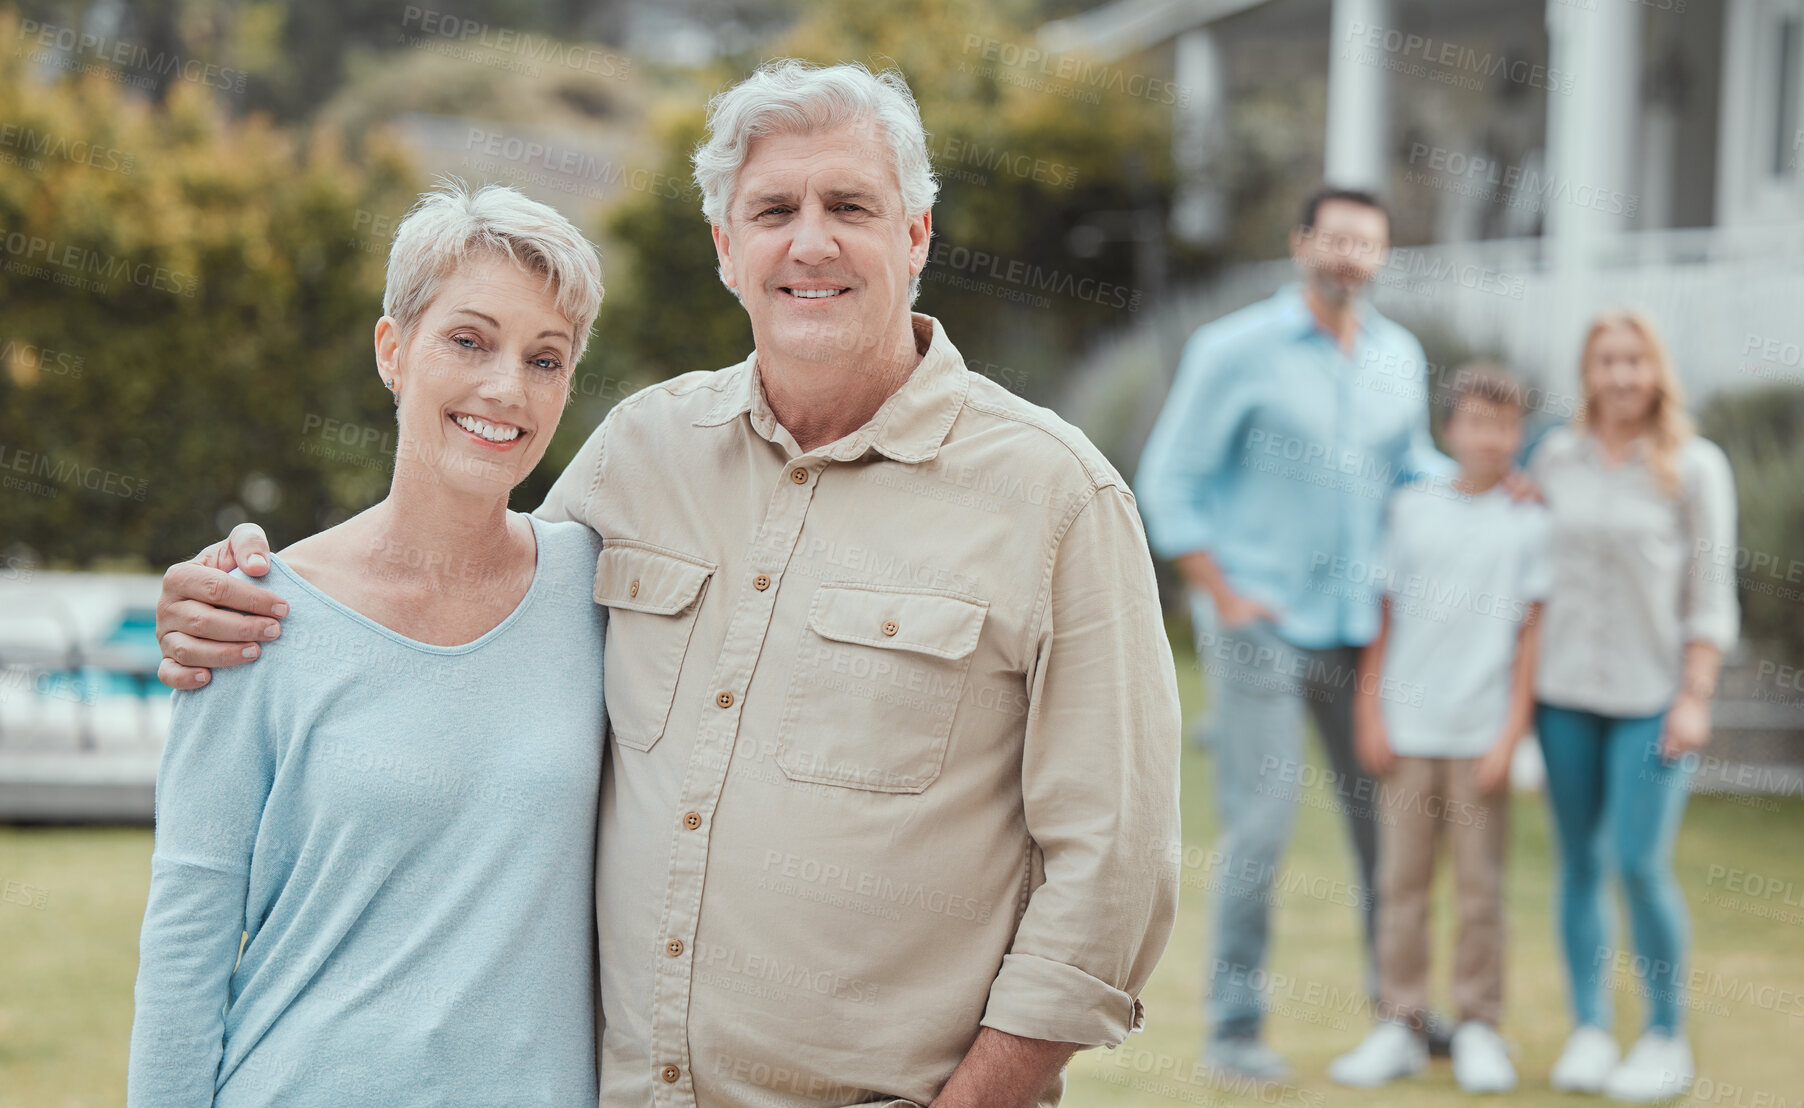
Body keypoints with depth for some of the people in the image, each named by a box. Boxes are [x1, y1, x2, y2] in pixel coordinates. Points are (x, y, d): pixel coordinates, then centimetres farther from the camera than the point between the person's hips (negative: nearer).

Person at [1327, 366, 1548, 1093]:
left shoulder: (1529, 523, 3)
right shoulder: (1412, 508, 7)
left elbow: (1530, 636, 2)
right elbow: (1383, 617, 9)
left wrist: (1510, 734, -3)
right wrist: (1369, 713, 4)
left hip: (1480, 733, -1)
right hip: (1408, 727, 1)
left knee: (1480, 886, 1)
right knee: (1401, 881, 3)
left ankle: (1478, 1029, 11)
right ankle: (1399, 1026, 10)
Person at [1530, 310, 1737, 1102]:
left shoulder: (1695, 467, -2)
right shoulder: (1556, 458, 6)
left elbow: (1711, 596, -2)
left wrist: (1695, 698, -8)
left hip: (1652, 695, -3)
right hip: (1564, 689, 3)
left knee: (1639, 864, -9)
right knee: (1578, 864, 5)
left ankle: (1666, 1037, 6)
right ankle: (1589, 1030, 15)